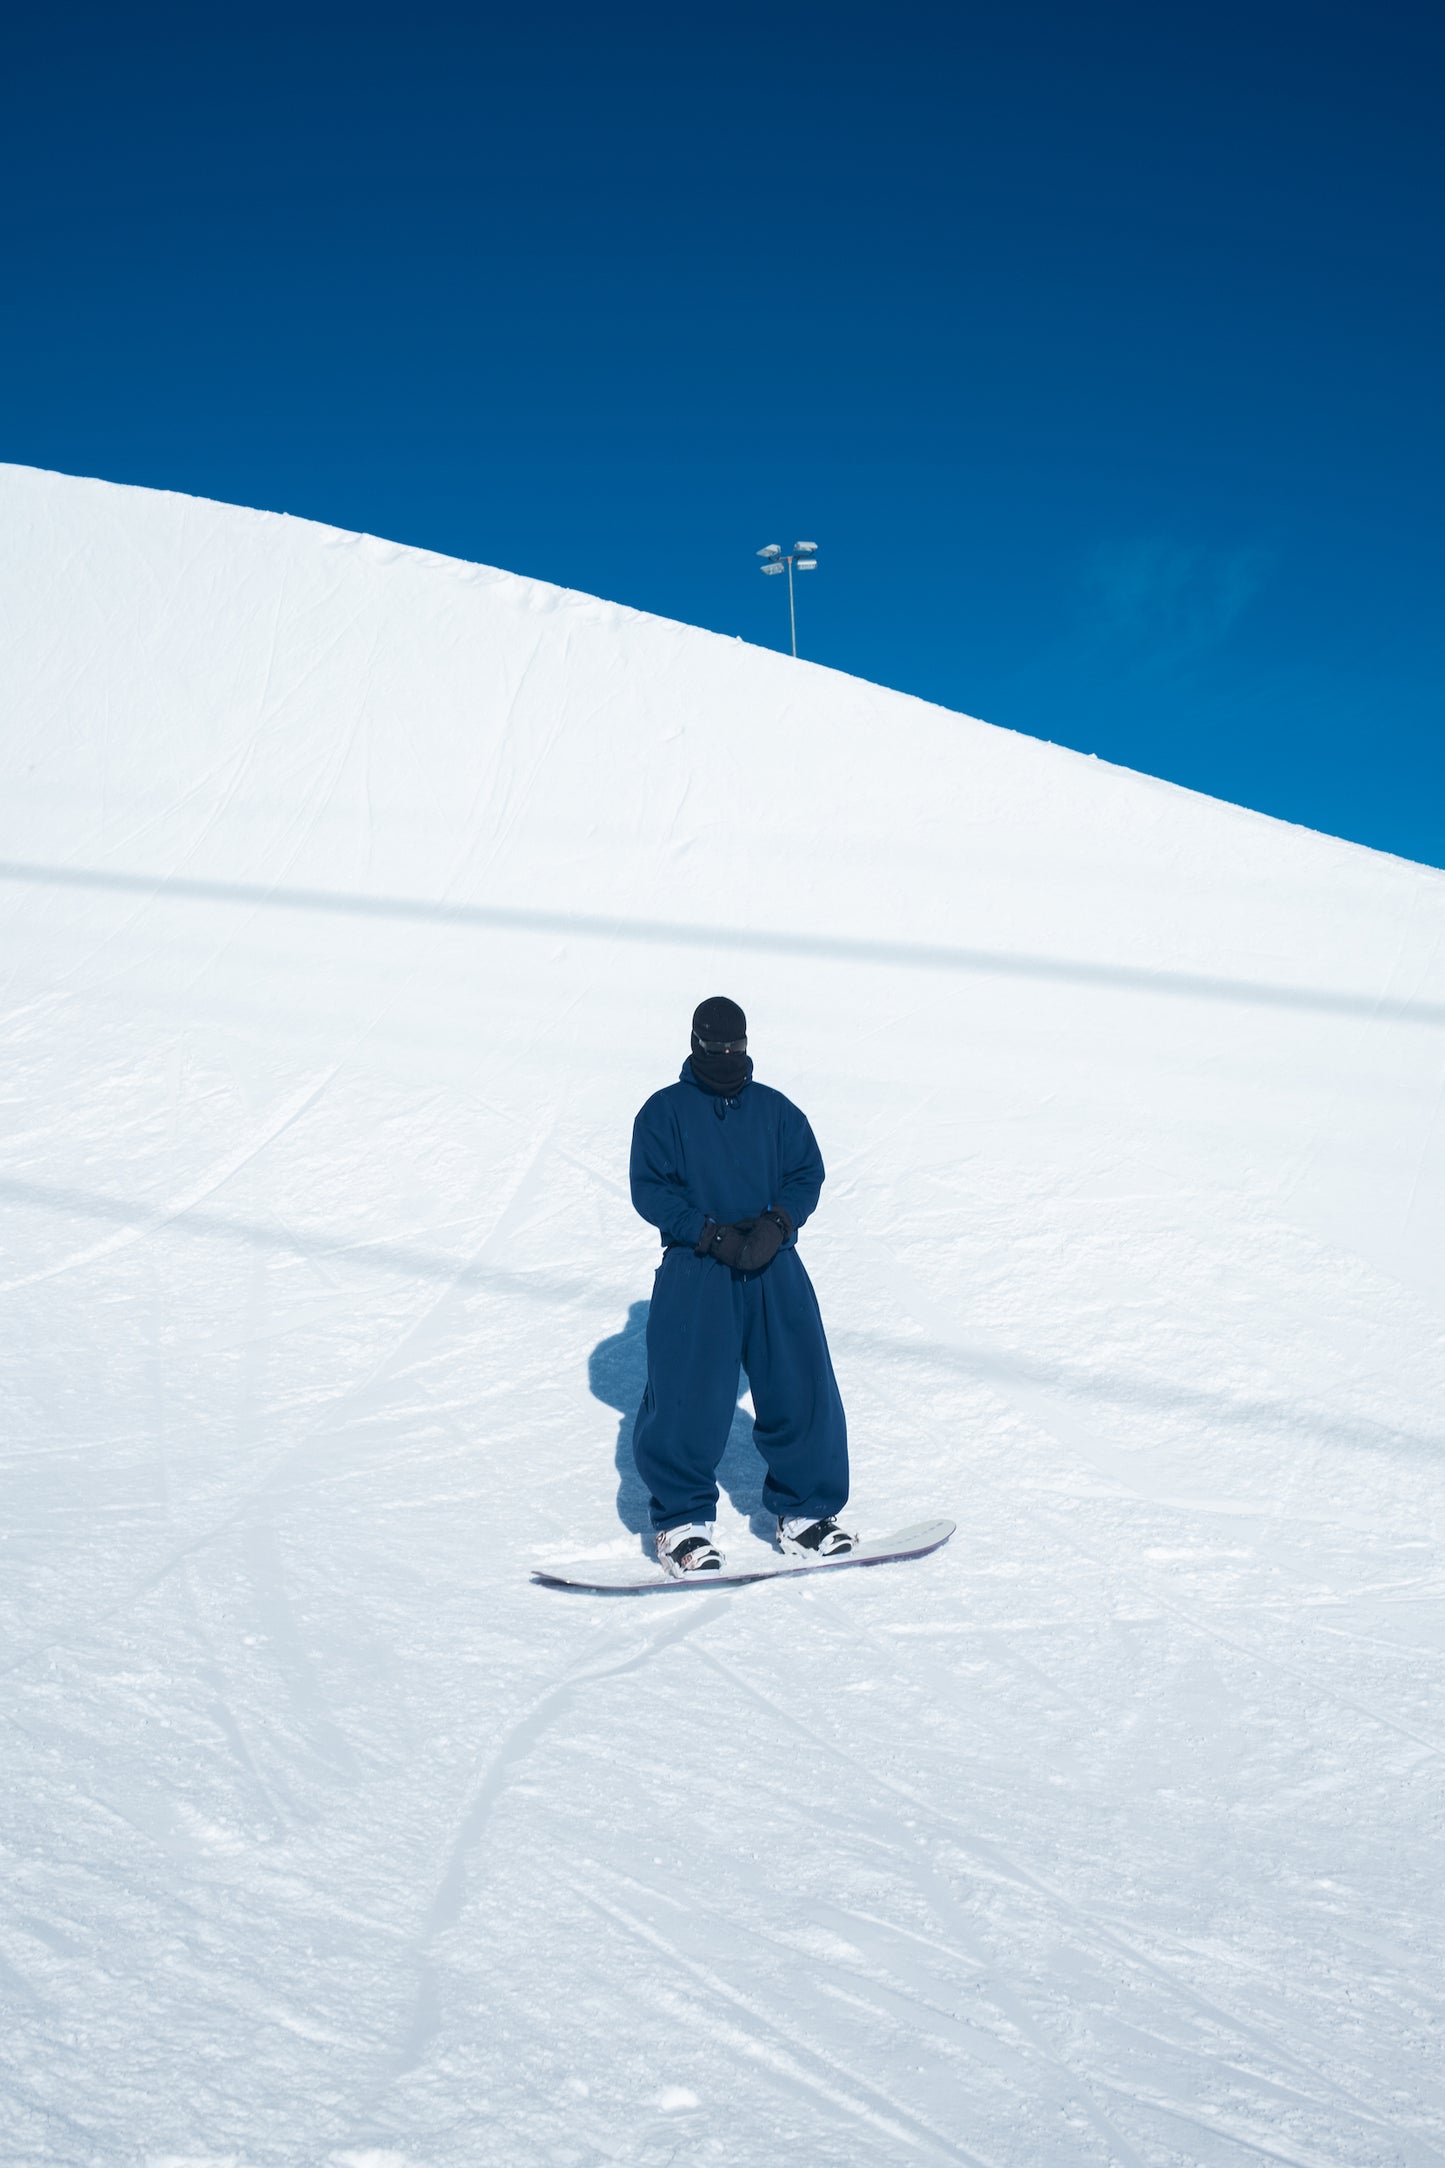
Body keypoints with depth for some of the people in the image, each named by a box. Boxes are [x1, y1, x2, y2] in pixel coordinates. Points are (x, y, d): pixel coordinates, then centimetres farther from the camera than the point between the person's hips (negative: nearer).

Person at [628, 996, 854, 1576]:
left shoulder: (776, 1110, 14)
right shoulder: (664, 1111, 5)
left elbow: (808, 1173, 9)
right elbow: (649, 1188, -1)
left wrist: (776, 1224, -10)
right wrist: (711, 1234, -13)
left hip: (774, 1268, 3)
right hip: (694, 1268, -2)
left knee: (802, 1389, -1)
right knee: (687, 1399, -9)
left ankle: (803, 1512, 15)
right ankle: (680, 1521, 7)